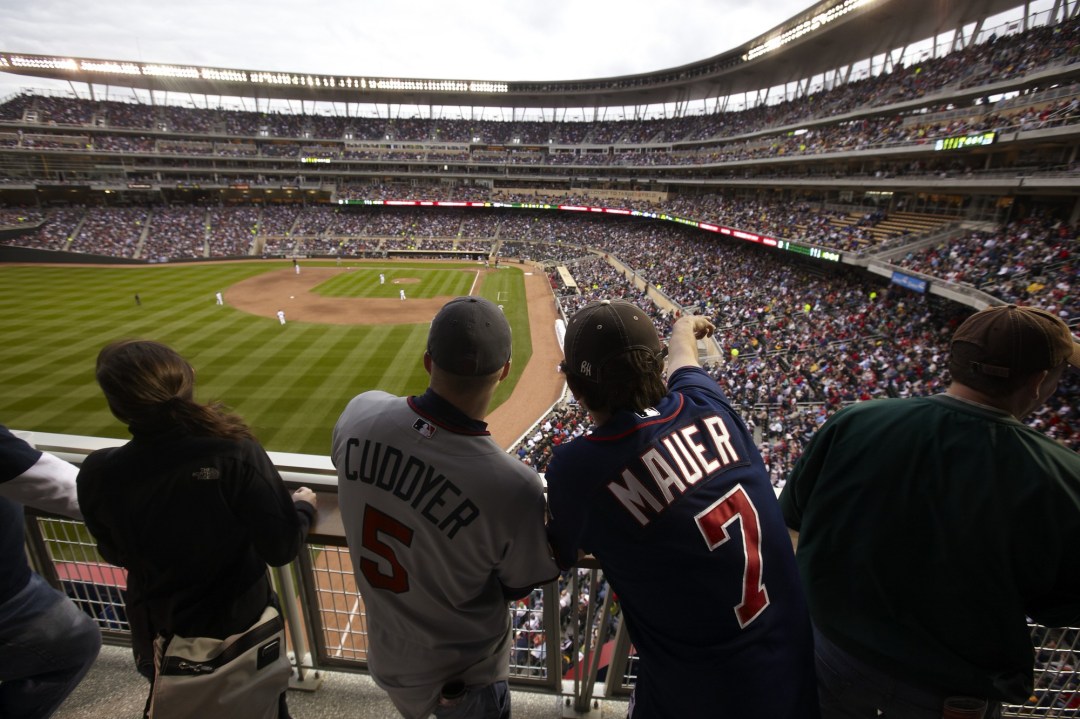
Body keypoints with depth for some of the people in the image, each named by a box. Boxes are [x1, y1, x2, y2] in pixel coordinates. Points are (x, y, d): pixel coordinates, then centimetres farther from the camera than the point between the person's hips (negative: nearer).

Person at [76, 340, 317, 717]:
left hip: (158, 634, 2)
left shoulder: (97, 474, -22)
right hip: (241, 623, -2)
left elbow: (116, 554, -1)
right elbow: (281, 549, -24)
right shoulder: (234, 453, -31)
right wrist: (303, 506, -5)